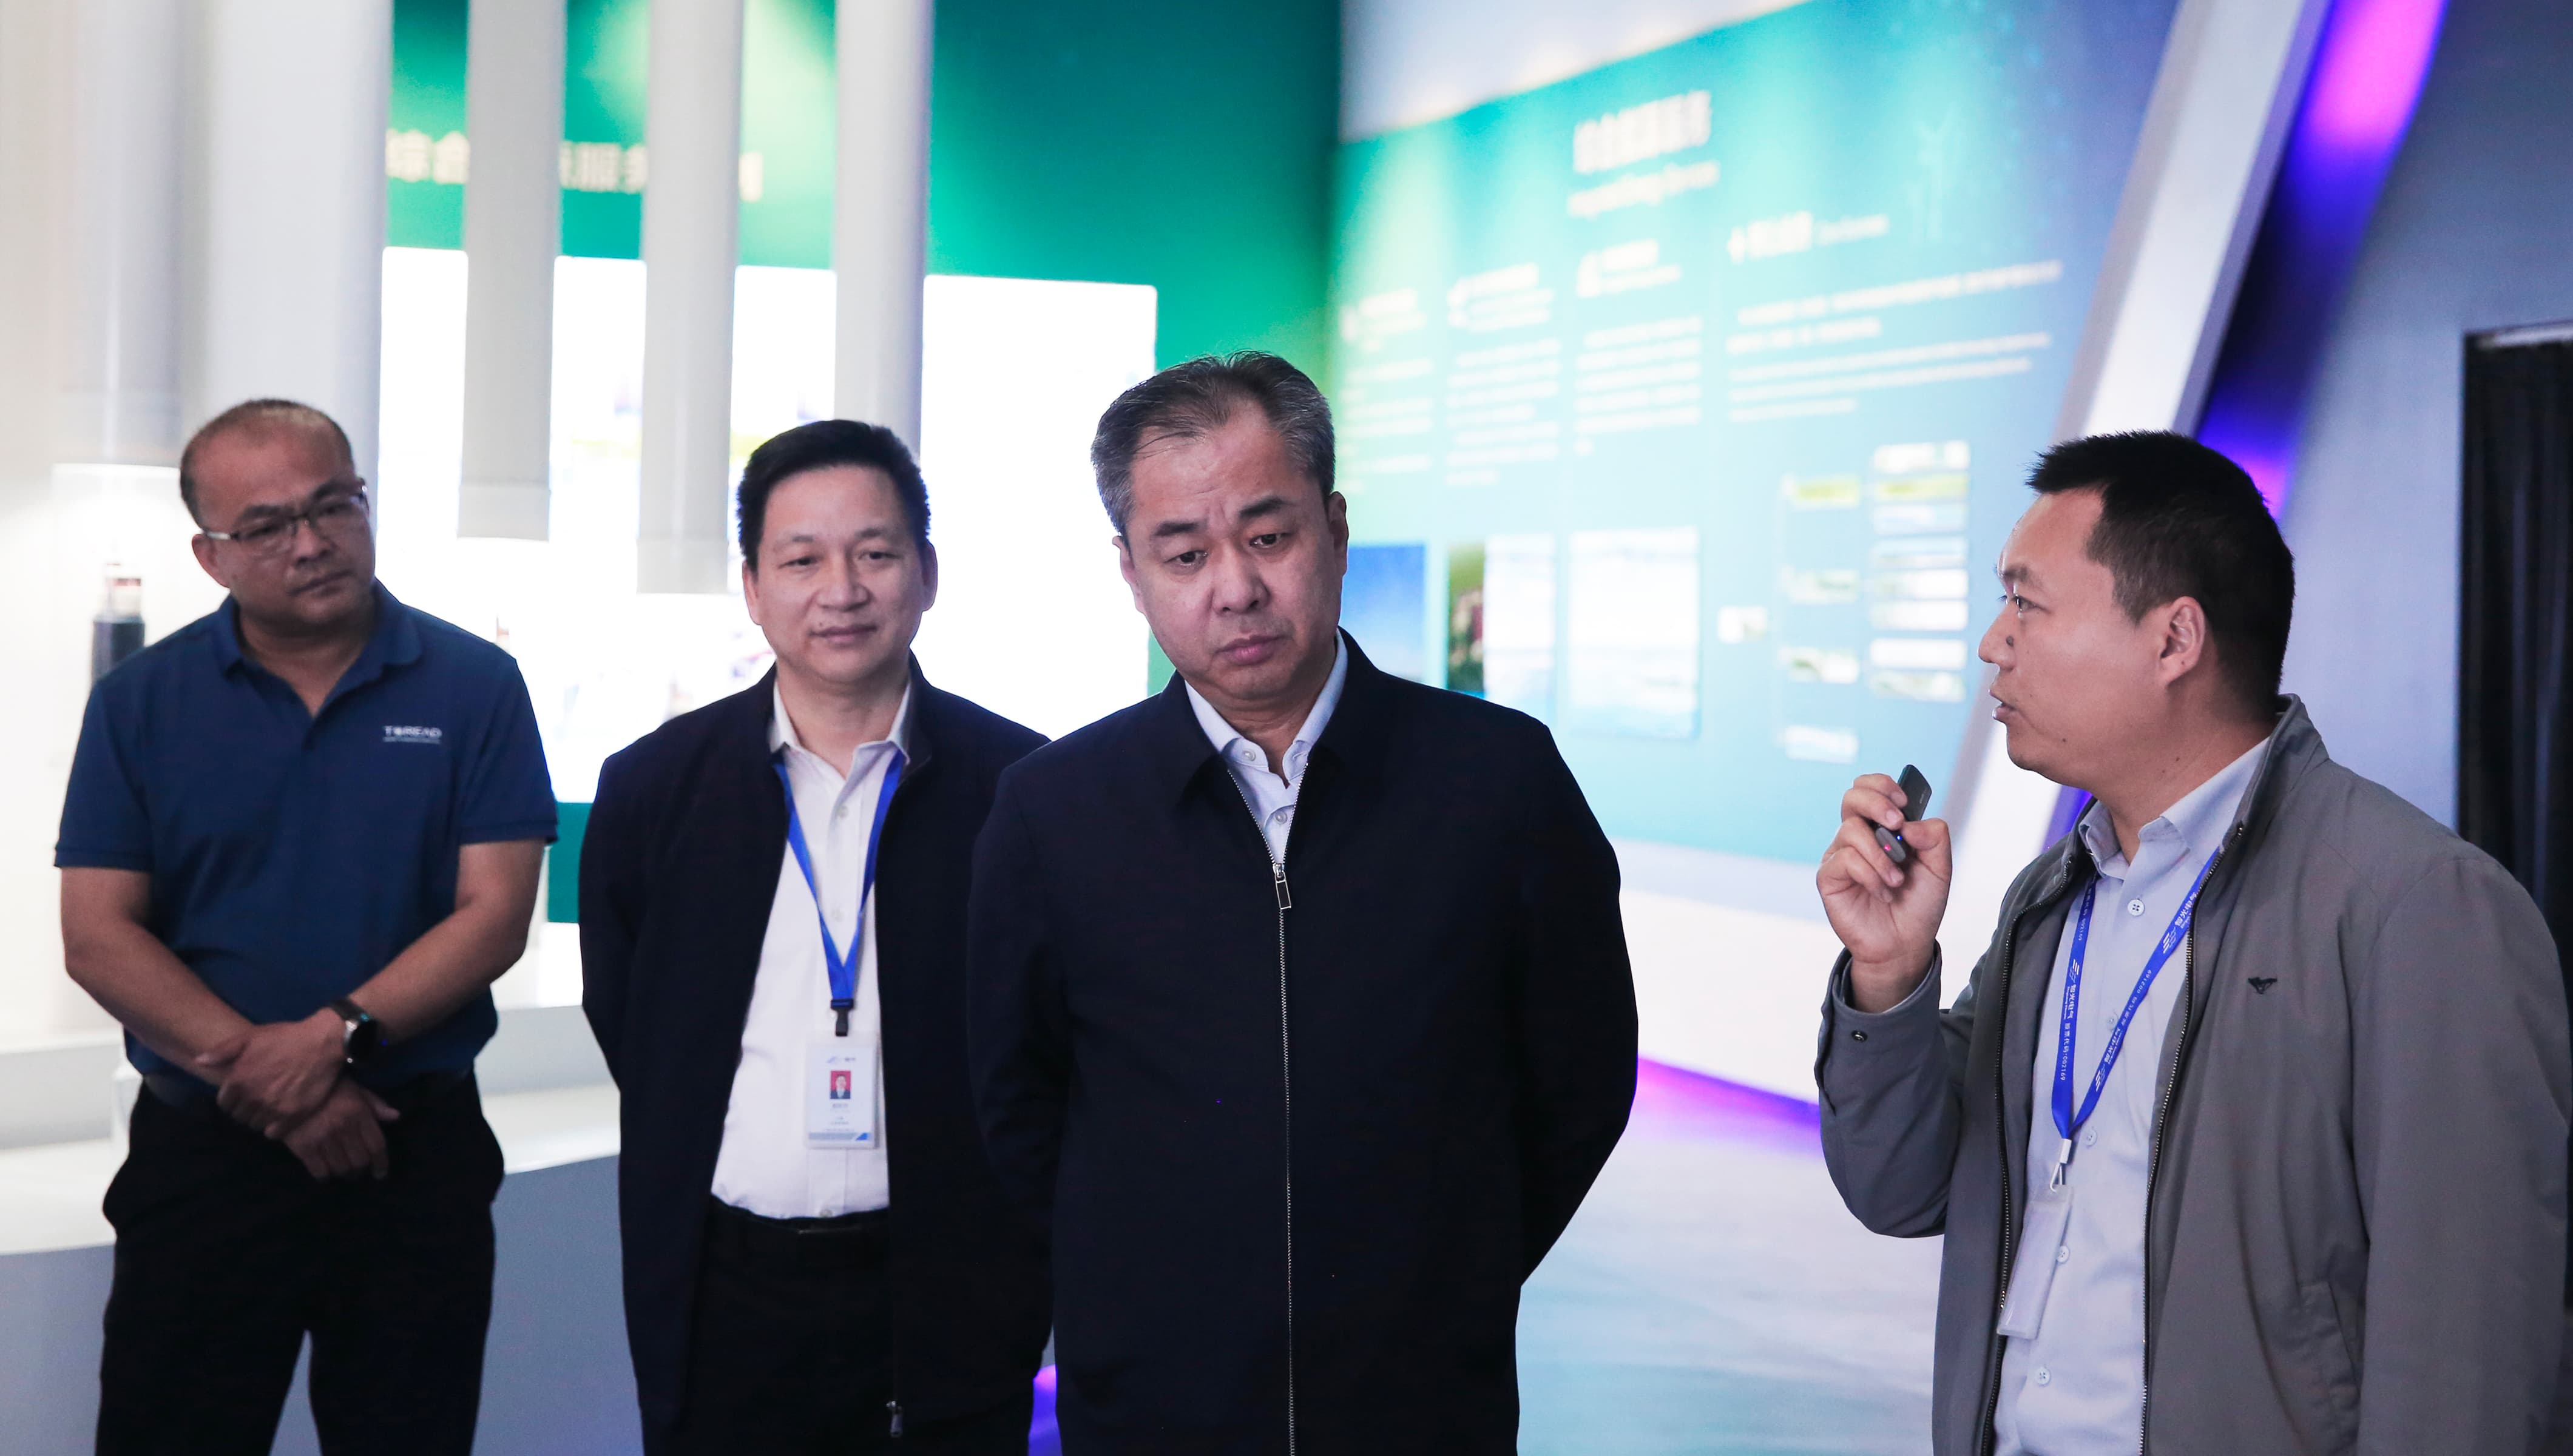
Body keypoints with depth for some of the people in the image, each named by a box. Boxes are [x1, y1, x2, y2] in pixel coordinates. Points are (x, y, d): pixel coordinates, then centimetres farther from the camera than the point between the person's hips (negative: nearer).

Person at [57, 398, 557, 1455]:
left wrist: (338, 1033, -19)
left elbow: (496, 915, -5)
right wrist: (260, 1069, -15)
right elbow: (97, 937, -3)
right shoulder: (141, 703, 3)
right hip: (200, 1155, 1)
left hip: (418, 1152, 0)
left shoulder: (473, 685, 0)